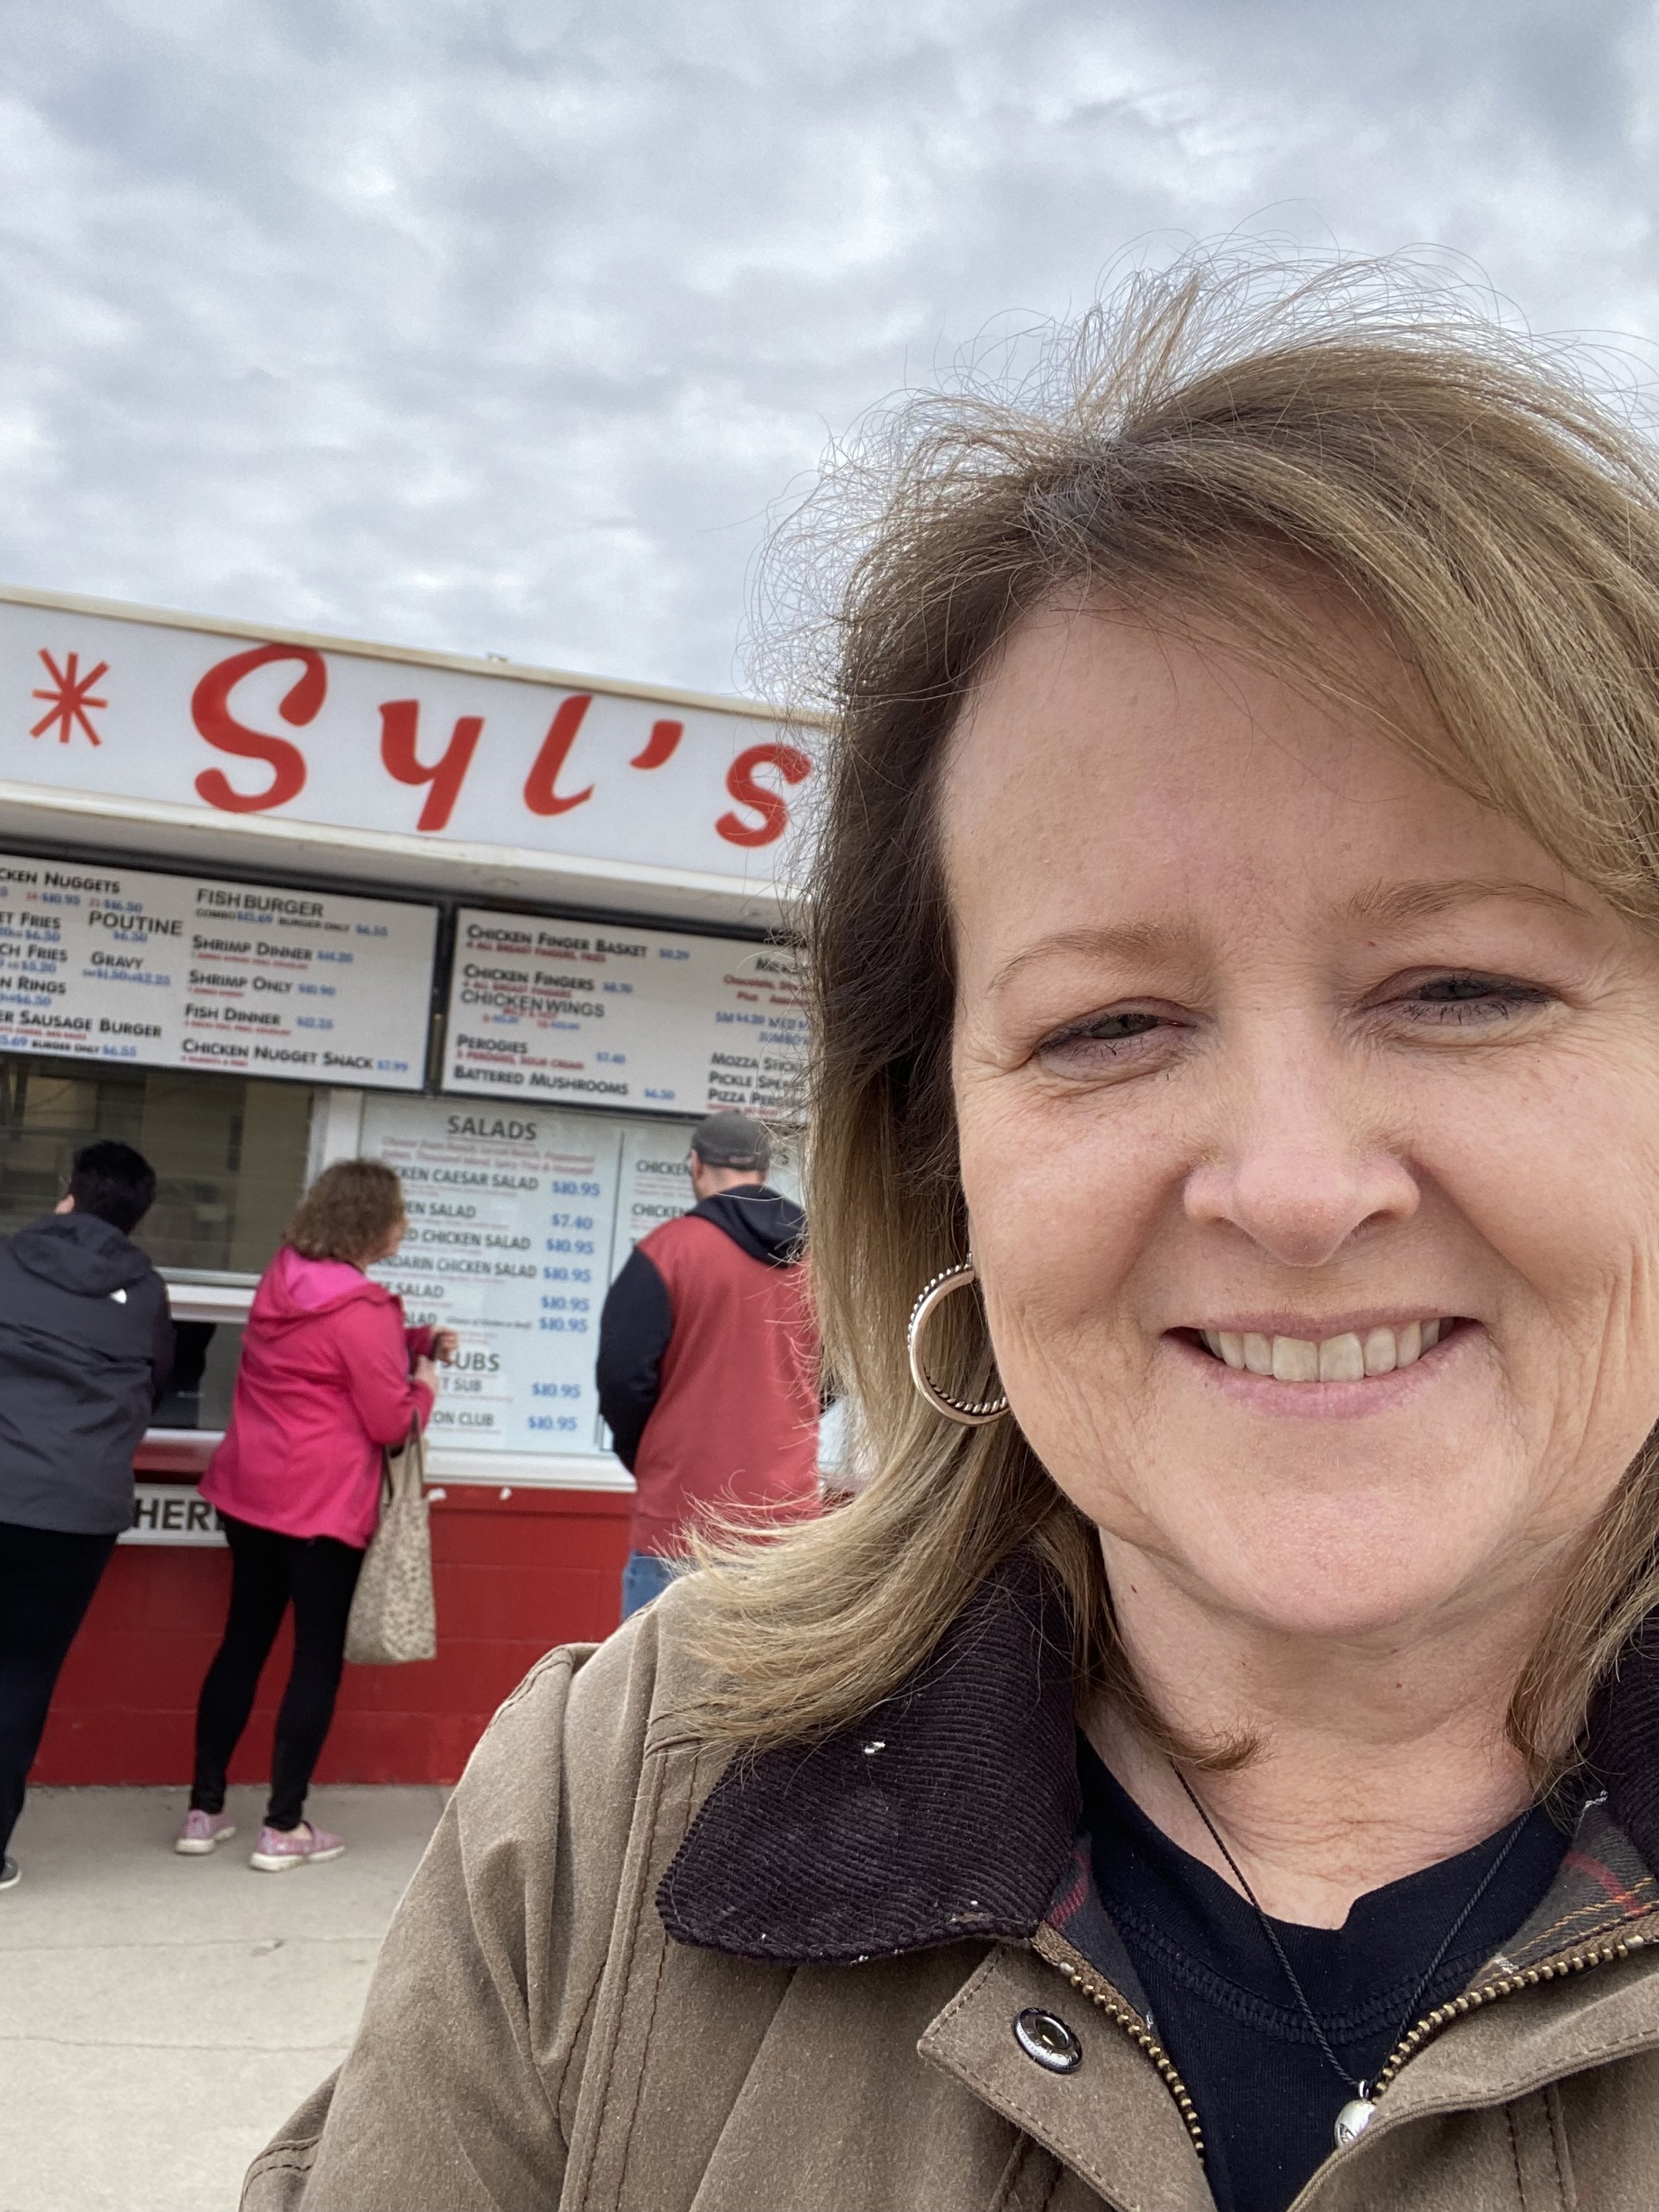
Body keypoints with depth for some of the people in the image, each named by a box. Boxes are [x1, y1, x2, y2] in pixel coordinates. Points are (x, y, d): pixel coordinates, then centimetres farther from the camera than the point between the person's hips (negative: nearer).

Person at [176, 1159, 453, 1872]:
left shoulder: (283, 1276, 8)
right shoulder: (363, 1311, -18)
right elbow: (392, 1424, -15)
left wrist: (414, 1340, 11)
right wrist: (424, 1380, 3)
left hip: (250, 1490, 8)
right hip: (324, 1505, -8)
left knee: (242, 1643, 15)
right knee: (319, 1657, 3)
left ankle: (204, 1811, 20)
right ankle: (283, 1828, 8)